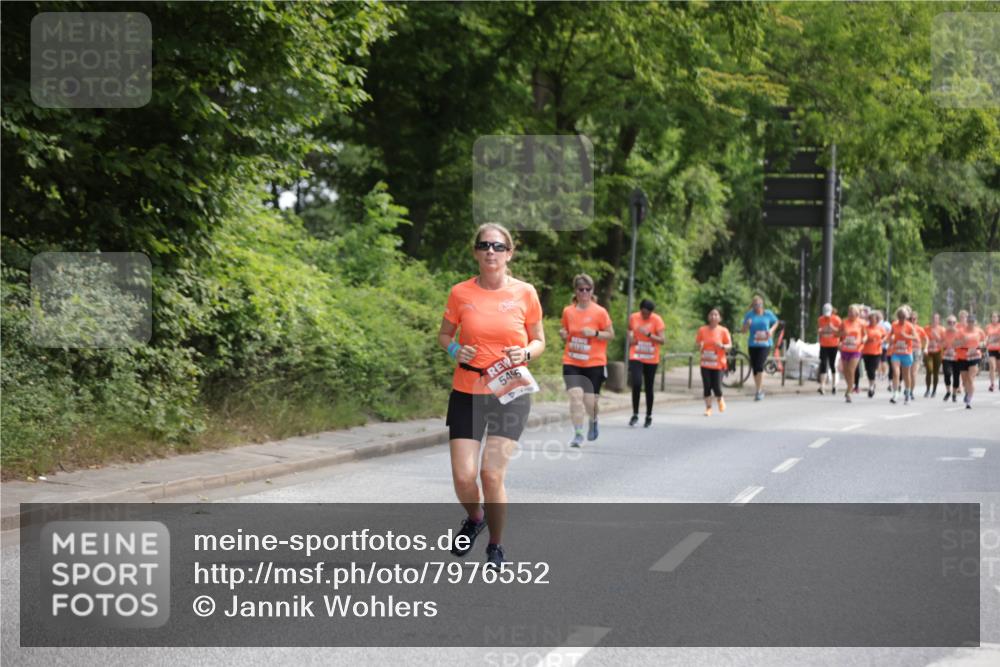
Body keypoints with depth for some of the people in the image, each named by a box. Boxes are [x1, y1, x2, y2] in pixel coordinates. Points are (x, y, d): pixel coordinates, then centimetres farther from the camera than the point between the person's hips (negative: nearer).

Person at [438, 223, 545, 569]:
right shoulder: (461, 293, -2)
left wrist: (525, 353, -13)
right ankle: (474, 518, 30)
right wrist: (454, 349, -10)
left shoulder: (525, 293, -2)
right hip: (467, 393, 1)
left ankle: (496, 547, 14)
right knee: (463, 476, -6)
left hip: (510, 394, -1)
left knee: (492, 475, -10)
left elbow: (539, 341, 9)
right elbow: (444, 334, 12)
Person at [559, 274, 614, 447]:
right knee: (576, 395, -16)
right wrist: (563, 334, -5)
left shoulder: (600, 312, -5)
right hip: (572, 362, 2)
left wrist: (595, 333, -18)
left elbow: (611, 334, -1)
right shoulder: (568, 311, 3)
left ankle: (593, 421, 37)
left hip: (594, 363, -2)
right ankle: (578, 434, -9)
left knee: (589, 400, 1)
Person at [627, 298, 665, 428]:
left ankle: (649, 416, 23)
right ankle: (635, 415, -4)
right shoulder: (633, 317, 0)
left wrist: (648, 334, -28)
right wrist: (630, 338, 2)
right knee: (636, 384, -17)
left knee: (648, 388, 7)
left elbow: (662, 340, -16)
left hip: (651, 359, -1)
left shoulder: (657, 320, -9)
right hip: (636, 357, 1)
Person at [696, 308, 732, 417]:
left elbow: (730, 346, -1)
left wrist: (722, 346, -23)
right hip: (705, 363, 2)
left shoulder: (723, 331, -3)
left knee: (716, 387, -7)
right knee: (707, 387, -2)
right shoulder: (702, 330, 3)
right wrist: (700, 347, -14)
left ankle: (720, 400, 26)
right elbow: (698, 345, 10)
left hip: (718, 364, -2)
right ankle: (708, 408, 9)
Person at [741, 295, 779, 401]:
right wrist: (747, 324, -18)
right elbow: (744, 331, 2)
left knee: (759, 366, -19)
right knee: (754, 368, 7)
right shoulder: (749, 315, 2)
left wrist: (771, 330, 0)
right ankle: (759, 390, 24)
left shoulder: (768, 314, 1)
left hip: (765, 344, -2)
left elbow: (775, 322, 19)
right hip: (752, 345, 2)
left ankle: (759, 391, -16)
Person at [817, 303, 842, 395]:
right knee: (823, 364, -9)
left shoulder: (836, 320, -7)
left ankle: (834, 385, 21)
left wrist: (833, 328, -20)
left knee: (832, 364, 7)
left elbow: (840, 333, -6)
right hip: (824, 345, 1)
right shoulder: (820, 320, 1)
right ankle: (822, 386, -15)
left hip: (833, 345, -1)